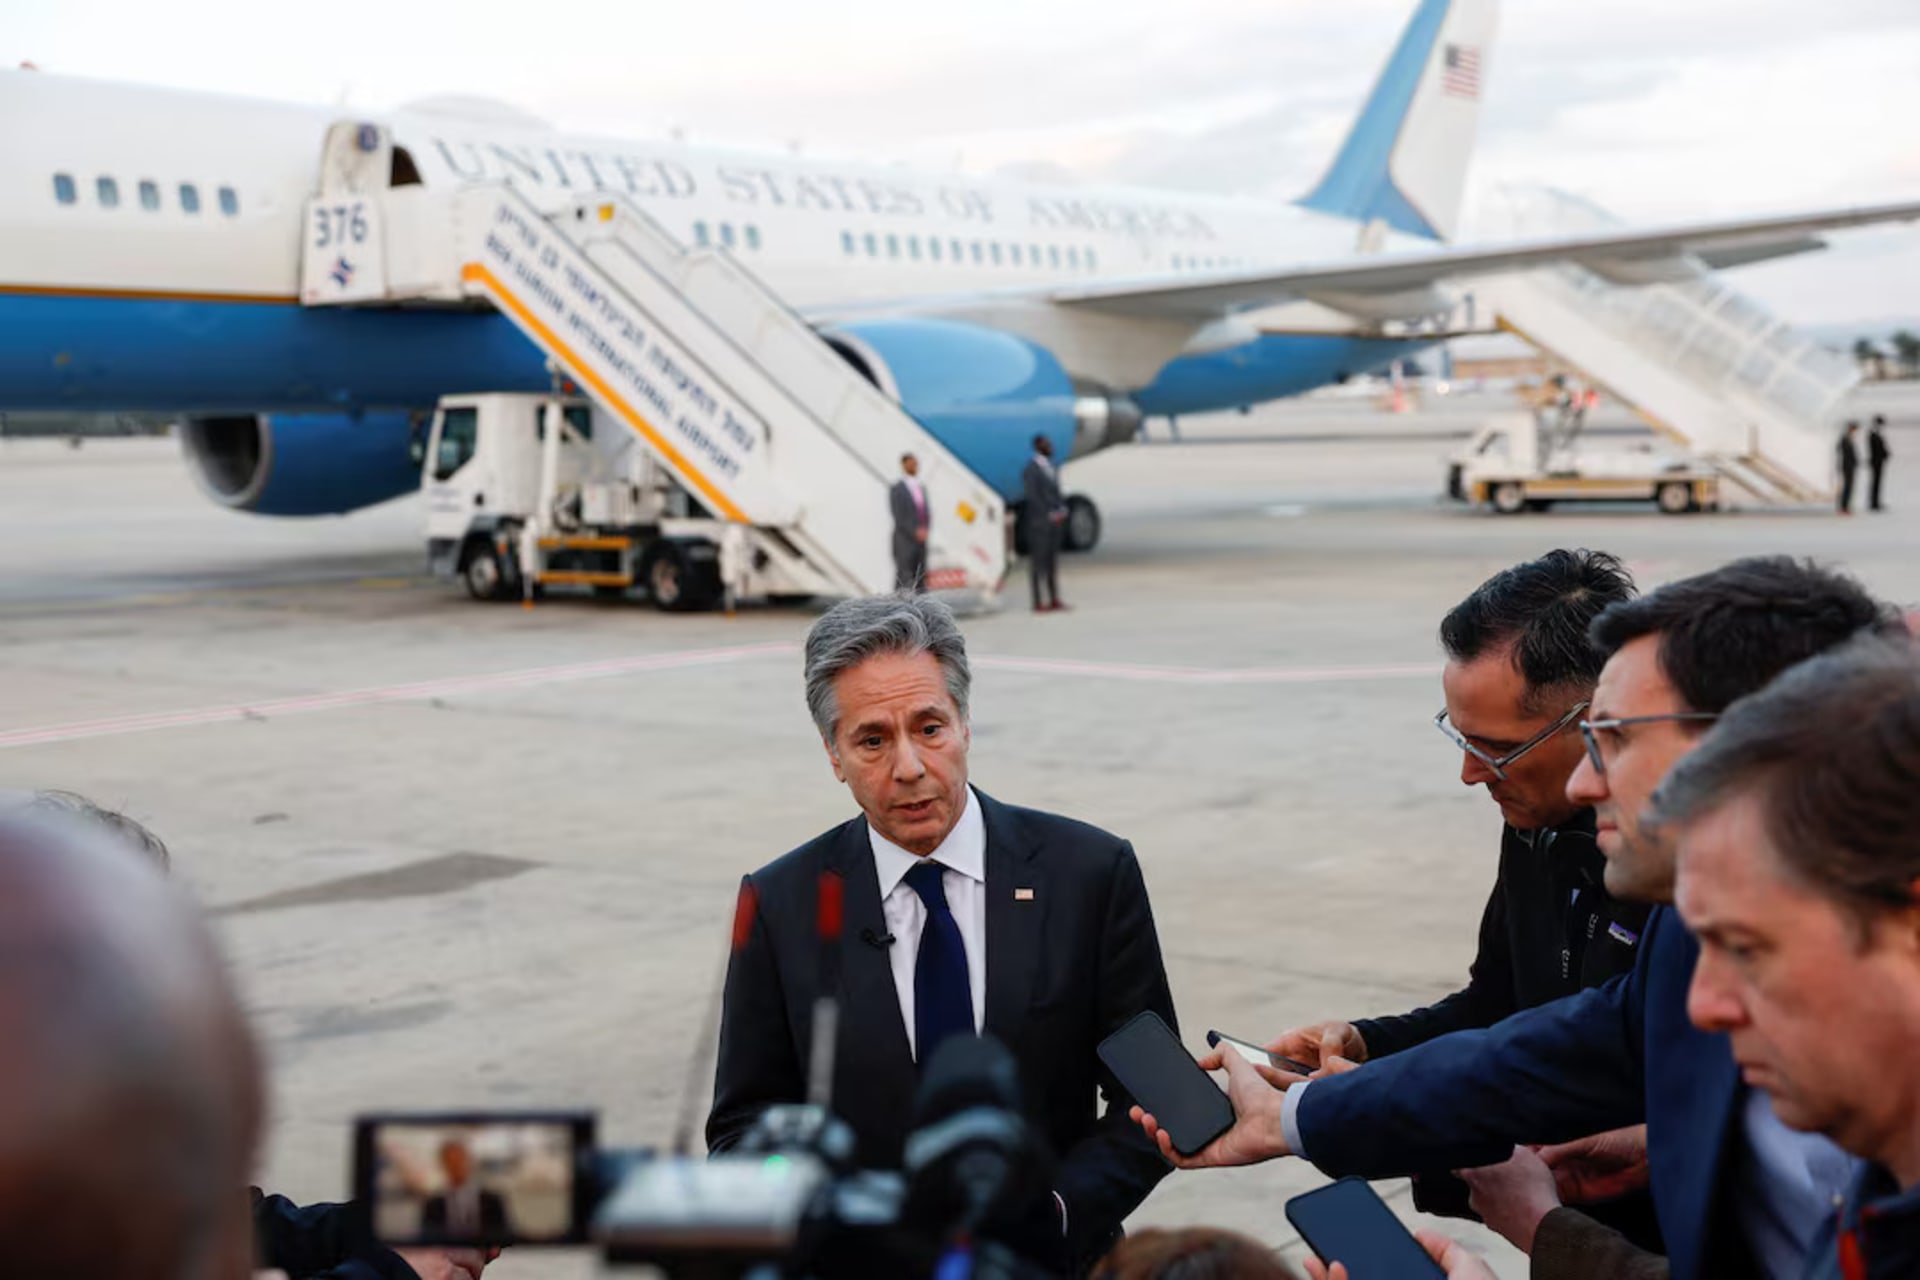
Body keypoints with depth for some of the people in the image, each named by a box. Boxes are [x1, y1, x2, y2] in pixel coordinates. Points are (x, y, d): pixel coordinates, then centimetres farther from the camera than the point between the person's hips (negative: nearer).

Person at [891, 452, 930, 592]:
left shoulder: (922, 488, 16)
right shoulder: (897, 489, -6)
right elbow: (899, 517, -11)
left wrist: (925, 530, 0)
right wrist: (915, 532, -16)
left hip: (920, 541, 7)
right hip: (904, 542, -7)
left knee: (920, 579, 5)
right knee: (904, 580, -9)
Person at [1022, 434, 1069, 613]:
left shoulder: (1051, 467, 15)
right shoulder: (1031, 470, -10)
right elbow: (1033, 497, -14)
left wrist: (1062, 510, 3)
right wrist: (1050, 515, -14)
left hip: (1054, 521, 8)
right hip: (1039, 522, -8)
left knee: (1053, 561, 9)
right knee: (1039, 562, -6)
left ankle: (1054, 599, 12)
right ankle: (1039, 603, -6)